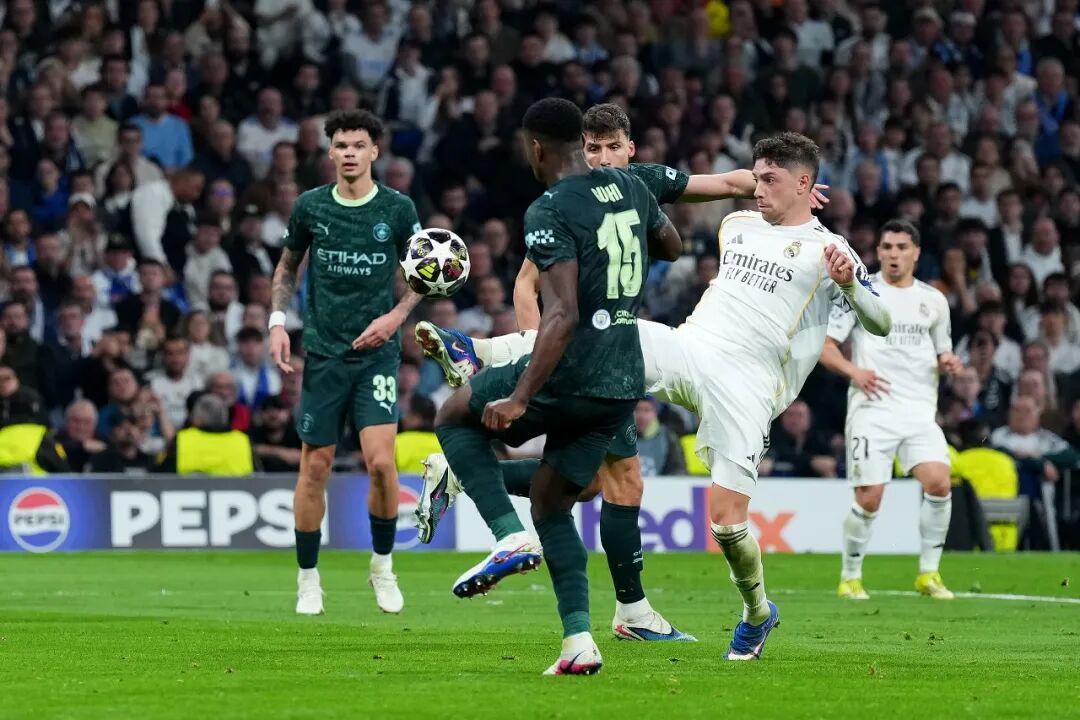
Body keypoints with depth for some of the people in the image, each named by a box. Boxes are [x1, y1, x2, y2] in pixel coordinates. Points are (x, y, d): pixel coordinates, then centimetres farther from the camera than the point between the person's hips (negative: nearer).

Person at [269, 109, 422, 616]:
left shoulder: (398, 209, -1)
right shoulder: (310, 207, 2)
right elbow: (287, 265, 17)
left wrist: (396, 316, -6)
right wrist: (278, 321, 5)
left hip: (377, 352, -1)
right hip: (323, 353, 1)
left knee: (380, 461, -14)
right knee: (315, 468, 1)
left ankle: (382, 565, 7)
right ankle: (308, 580, 14)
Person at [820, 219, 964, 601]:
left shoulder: (933, 300, 15)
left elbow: (942, 353, 25)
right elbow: (825, 347, 1)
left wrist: (948, 363, 0)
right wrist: (854, 370, -17)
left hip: (920, 410, 3)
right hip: (872, 408, -3)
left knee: (939, 483, -17)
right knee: (869, 498, -9)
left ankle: (929, 573, -3)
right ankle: (850, 577, 11)